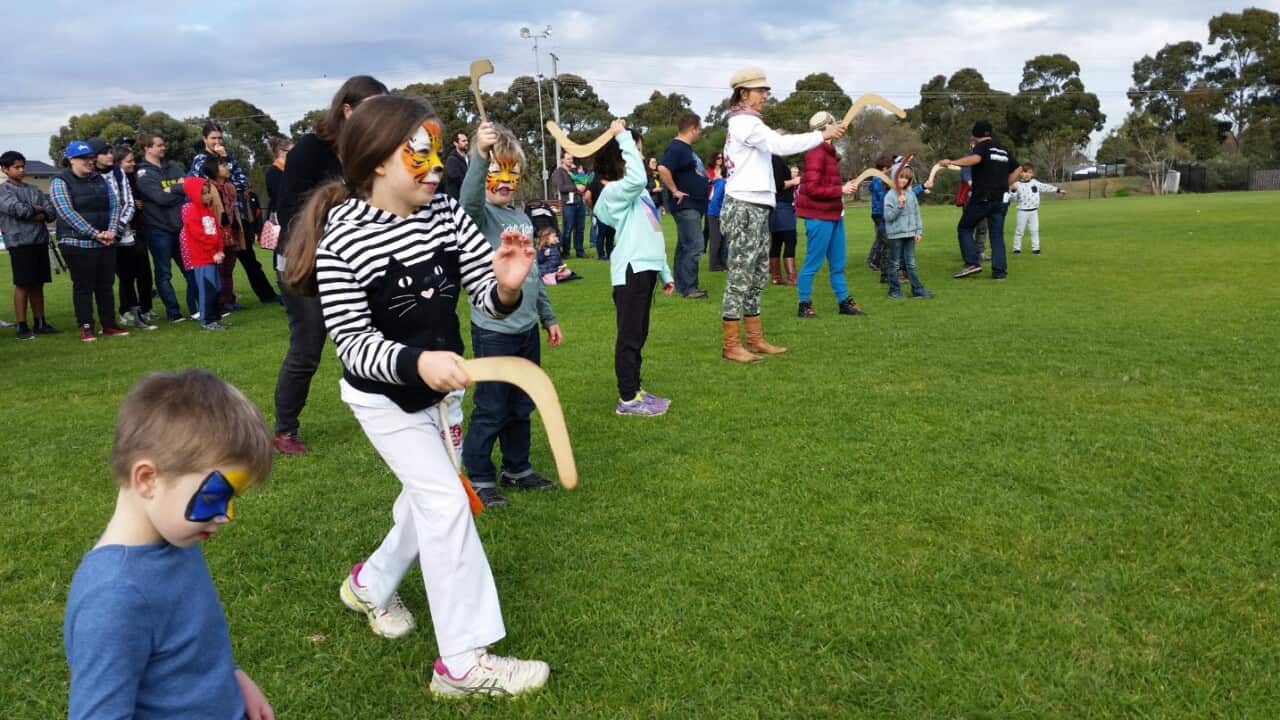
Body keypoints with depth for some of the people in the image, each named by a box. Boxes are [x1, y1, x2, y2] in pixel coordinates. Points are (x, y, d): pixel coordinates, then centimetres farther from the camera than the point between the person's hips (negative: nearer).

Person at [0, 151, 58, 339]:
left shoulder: (34, 190, 15)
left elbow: (51, 211, 5)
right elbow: (18, 209, -18)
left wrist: (30, 213, -12)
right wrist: (38, 209, -1)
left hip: (40, 241, 5)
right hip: (20, 244, -5)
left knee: (38, 284, 10)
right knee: (22, 284, -4)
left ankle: (40, 323, 17)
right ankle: (21, 326, 1)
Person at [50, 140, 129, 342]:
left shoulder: (100, 180, 14)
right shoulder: (60, 182, -3)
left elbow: (115, 206, 9)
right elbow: (67, 212, -13)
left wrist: (112, 231, -9)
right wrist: (95, 234, -18)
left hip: (106, 243, 5)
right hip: (78, 244, -5)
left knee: (106, 284, 9)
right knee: (83, 286, 0)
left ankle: (109, 324, 16)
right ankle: (86, 328, 6)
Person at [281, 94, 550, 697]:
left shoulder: (444, 212, -13)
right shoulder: (341, 240, -26)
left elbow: (485, 298, -12)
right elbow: (353, 344, -25)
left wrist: (506, 286, -35)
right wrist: (415, 362, -43)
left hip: (441, 386, 6)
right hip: (384, 397, -6)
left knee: (426, 496, 19)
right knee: (447, 503, -11)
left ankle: (370, 585, 48)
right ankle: (462, 662, 2)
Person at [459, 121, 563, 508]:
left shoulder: (523, 218, 12)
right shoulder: (480, 215, -10)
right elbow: (468, 199, -36)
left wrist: (548, 317, 22)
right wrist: (480, 155, -51)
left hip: (527, 329, 7)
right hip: (493, 331, -7)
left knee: (522, 406, 17)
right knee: (491, 410, 2)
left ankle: (517, 469, 33)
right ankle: (479, 479, 17)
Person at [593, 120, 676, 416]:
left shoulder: (638, 192, 18)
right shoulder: (615, 191, -11)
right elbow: (638, 178, -34)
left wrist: (665, 273, 22)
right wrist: (624, 137, -25)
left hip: (646, 268, 9)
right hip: (631, 270, -9)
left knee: (638, 335, 13)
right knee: (630, 336, -4)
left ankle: (635, 391, 21)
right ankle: (627, 399, 1)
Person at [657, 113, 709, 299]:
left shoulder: (687, 148, 17)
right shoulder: (677, 148, -15)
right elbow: (663, 169, -30)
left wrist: (702, 184, 17)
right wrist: (675, 191, -23)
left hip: (693, 206, 10)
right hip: (686, 206, -10)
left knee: (685, 247, 11)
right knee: (693, 247, -12)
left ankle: (682, 286, 16)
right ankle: (689, 289, -9)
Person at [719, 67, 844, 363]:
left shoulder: (747, 124, 22)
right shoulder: (745, 122, -11)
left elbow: (775, 144, 16)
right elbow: (781, 144, -22)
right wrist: (822, 135, -18)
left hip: (756, 208, 10)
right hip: (745, 208, -10)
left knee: (756, 277, 12)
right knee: (740, 278, -8)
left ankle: (756, 339, 18)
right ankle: (731, 346, -4)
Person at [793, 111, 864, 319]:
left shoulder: (828, 151, 15)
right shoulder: (816, 152, -15)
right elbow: (811, 188, -20)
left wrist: (843, 188, 7)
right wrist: (840, 190, -17)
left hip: (833, 214, 10)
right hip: (819, 216, -10)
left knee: (838, 263, 14)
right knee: (813, 263, -2)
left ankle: (844, 302, 23)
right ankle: (804, 305, 8)